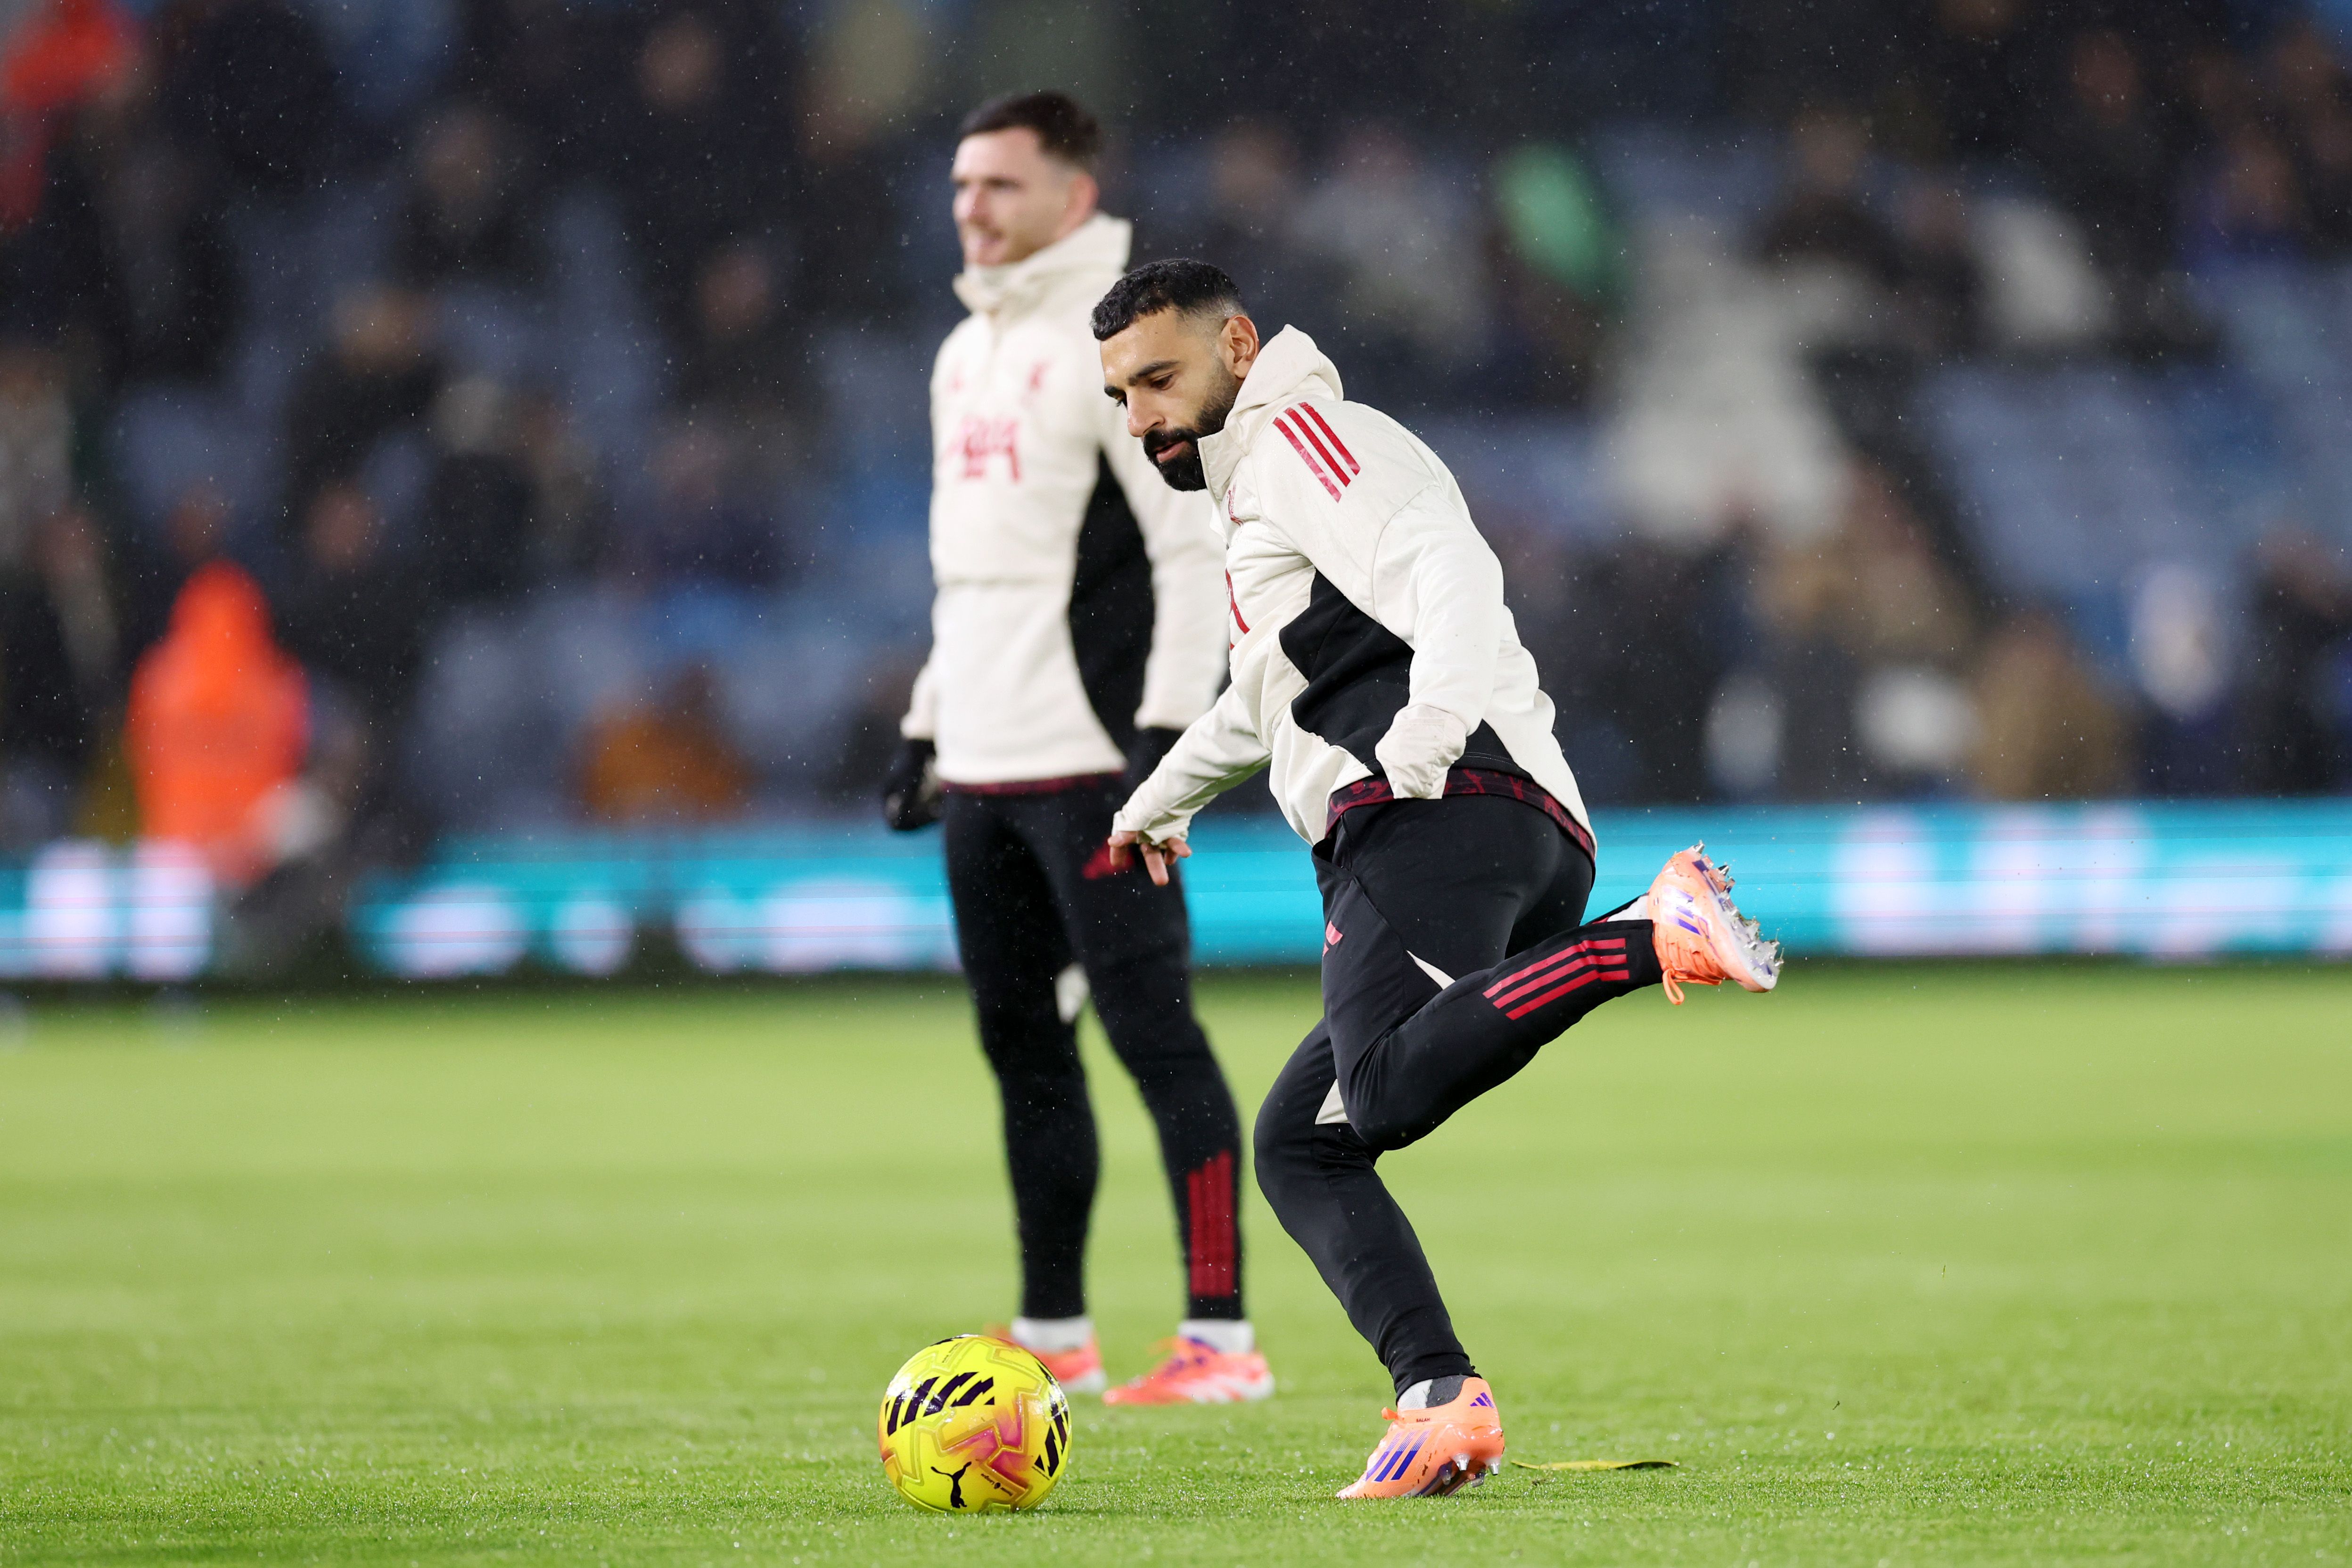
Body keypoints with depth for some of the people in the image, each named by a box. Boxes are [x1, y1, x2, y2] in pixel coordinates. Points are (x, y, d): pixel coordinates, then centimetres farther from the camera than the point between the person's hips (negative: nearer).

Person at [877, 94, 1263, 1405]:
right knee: (1023, 1046, 10)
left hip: (1089, 757, -9)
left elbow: (1197, 545, -13)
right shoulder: (968, 353, 18)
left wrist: (1167, 728, -20)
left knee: (1153, 1030, -10)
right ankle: (1055, 1334, 17)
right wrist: (926, 727, 21)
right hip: (986, 763, 9)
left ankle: (1224, 1338, -9)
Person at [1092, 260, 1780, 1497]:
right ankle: (1441, 1396, -12)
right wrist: (1162, 798, 71)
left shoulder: (1304, 436, 7)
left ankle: (1658, 937, -40)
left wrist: (1433, 725, -29)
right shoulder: (1257, 493, 37)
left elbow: (1451, 570, -12)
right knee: (1298, 1145, 6)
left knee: (1390, 1090, -33)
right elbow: (1265, 699, 56)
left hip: (1440, 813, -10)